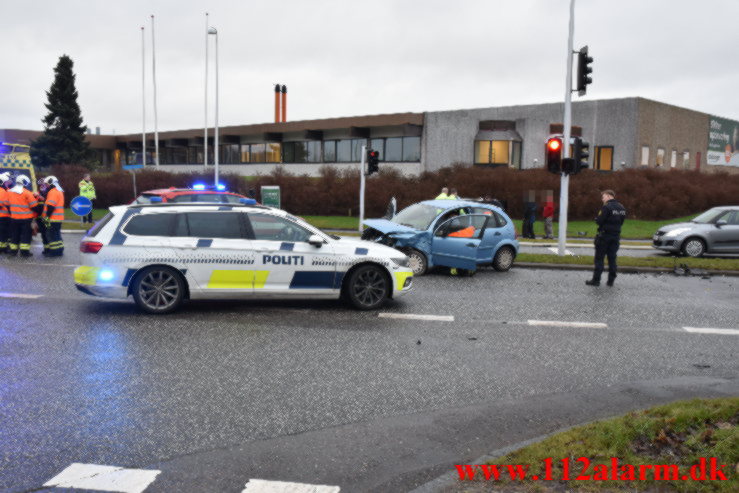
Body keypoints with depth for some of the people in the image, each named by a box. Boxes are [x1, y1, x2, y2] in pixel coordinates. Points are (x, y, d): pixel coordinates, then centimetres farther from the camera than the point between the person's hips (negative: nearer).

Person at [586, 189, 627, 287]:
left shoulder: (606, 207, -15)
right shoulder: (622, 208, 9)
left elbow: (599, 221, -17)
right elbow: (622, 221, 13)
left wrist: (597, 218, 3)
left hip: (605, 235, -7)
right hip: (616, 236, 7)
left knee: (599, 258, -1)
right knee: (612, 258, 10)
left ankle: (596, 280, -1)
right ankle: (611, 280, 12)